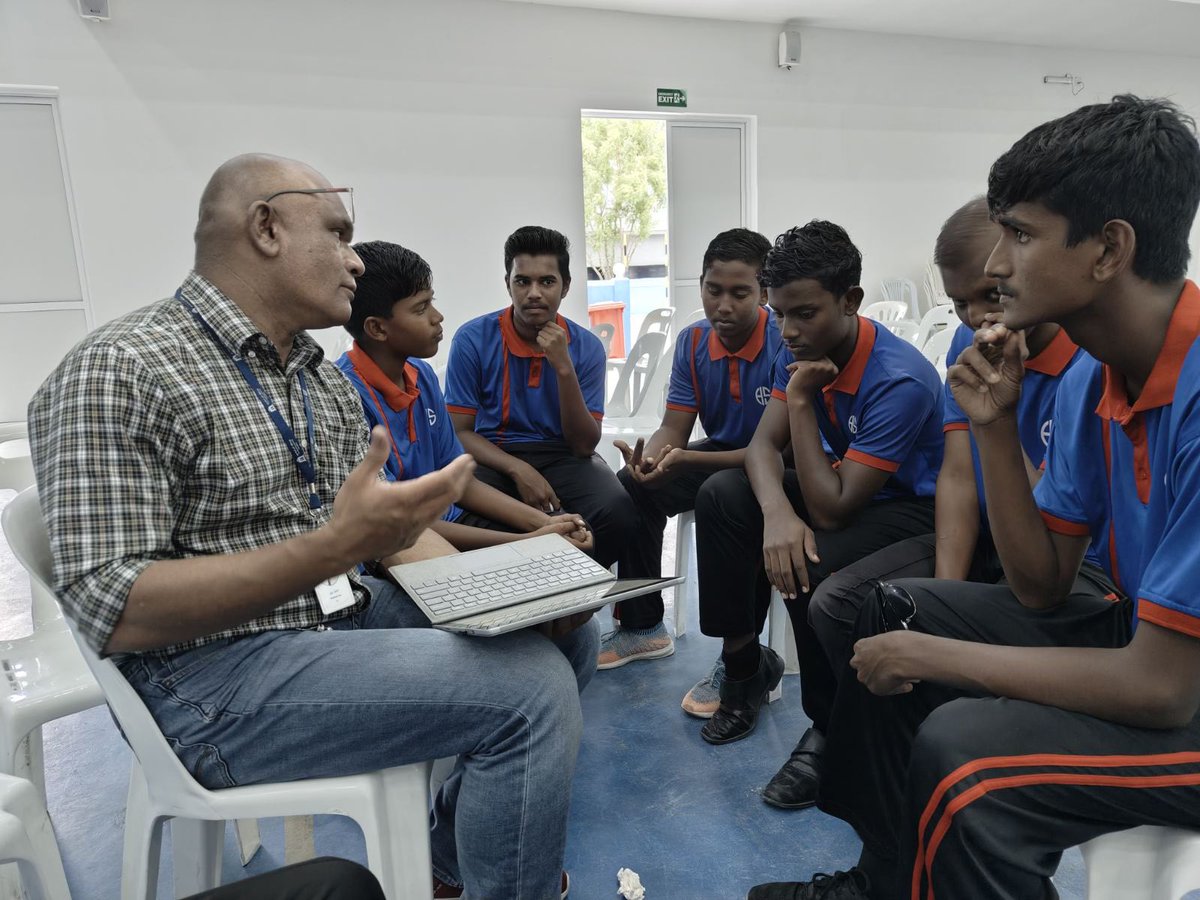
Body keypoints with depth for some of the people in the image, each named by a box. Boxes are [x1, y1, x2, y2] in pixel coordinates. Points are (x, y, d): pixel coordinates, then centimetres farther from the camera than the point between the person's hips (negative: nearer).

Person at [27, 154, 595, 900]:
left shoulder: (323, 375, 12)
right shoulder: (120, 373, -14)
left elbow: (391, 528, 12)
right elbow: (111, 611, -21)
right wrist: (334, 547, -31)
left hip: (351, 615, 9)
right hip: (221, 674, -8)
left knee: (566, 634, 6)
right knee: (530, 690, -23)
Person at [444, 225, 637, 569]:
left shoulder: (587, 346, -3)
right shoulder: (473, 339, -7)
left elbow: (584, 445, -6)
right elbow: (460, 432, -5)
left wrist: (564, 369, -19)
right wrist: (518, 469, -22)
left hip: (562, 455, 2)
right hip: (493, 457, -1)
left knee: (618, 512, -29)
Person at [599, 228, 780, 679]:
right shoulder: (692, 342, -4)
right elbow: (674, 428, -3)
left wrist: (687, 461, -36)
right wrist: (650, 458, -29)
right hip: (719, 455, 7)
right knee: (629, 487, -10)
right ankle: (642, 627, 8)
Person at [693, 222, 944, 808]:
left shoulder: (900, 381, -30)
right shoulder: (804, 351, -7)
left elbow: (831, 511, -31)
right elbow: (764, 443, -11)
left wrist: (801, 399, -30)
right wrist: (777, 512, -33)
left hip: (913, 508, -7)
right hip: (844, 483, 8)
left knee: (813, 569, -35)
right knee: (721, 495, -10)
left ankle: (830, 731, -6)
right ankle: (744, 665, 6)